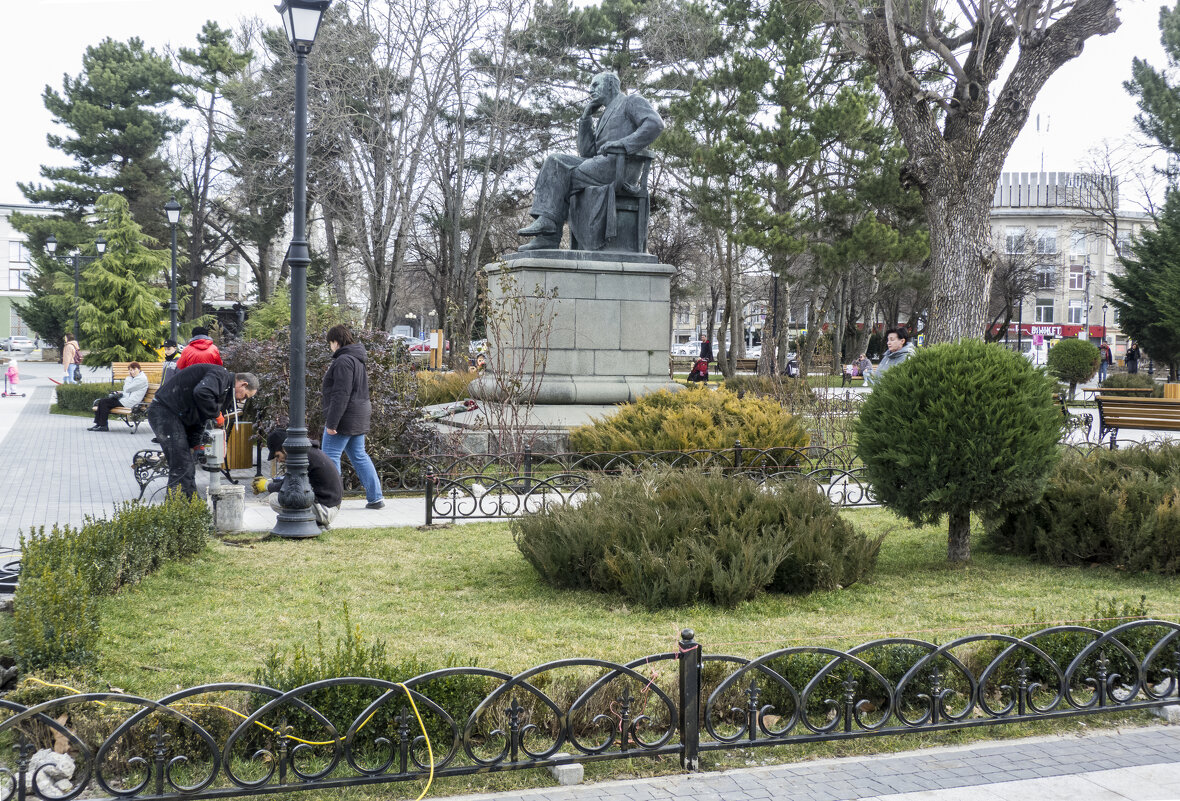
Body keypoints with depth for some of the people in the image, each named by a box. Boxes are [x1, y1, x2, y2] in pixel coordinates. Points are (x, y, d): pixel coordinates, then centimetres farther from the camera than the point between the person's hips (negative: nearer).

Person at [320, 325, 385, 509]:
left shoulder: (343, 361, -17)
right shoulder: (357, 359, 16)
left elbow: (341, 395, -22)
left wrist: (332, 423, -20)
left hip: (345, 417, -10)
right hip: (359, 418, 10)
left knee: (330, 456, -3)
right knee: (359, 456, 13)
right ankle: (375, 498, 13)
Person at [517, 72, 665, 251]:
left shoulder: (633, 101, 10)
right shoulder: (604, 119, 34)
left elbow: (655, 124, -12)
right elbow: (586, 152, 20)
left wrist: (624, 143, -21)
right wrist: (586, 117, 13)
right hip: (601, 163, 8)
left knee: (562, 177, -17)